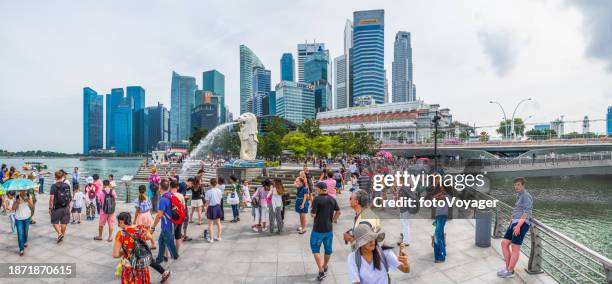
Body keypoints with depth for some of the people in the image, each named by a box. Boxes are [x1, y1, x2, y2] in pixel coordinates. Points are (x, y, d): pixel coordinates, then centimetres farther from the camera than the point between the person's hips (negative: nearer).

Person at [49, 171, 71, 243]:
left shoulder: (54, 186, -11)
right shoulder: (67, 186, 3)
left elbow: (51, 198, -14)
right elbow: (69, 197, 9)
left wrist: (50, 208, -7)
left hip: (57, 208, -4)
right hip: (65, 207, 4)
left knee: (55, 222, 11)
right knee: (64, 222, 12)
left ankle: (59, 233, -5)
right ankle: (62, 235, 21)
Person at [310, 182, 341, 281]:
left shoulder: (317, 199, -17)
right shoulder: (332, 199, 2)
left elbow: (313, 214, -18)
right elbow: (338, 212, 9)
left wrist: (311, 210, 2)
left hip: (318, 229, -5)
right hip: (329, 228, 6)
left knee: (315, 249, 7)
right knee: (328, 248, 18)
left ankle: (321, 271, 0)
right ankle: (325, 267, 35)